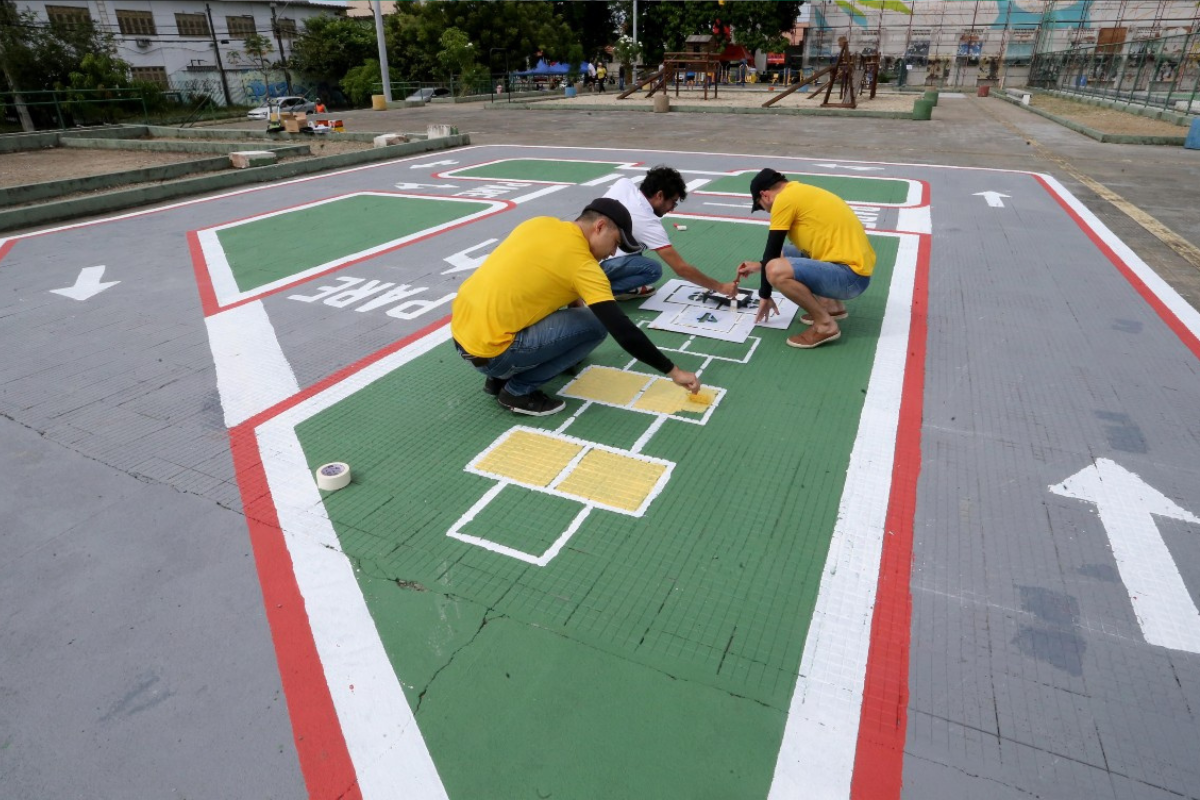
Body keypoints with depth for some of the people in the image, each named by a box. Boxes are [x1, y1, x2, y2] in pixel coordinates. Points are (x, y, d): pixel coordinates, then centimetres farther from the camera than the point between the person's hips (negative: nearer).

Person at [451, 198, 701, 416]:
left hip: (460, 330, 8)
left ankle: (500, 377, 21)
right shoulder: (583, 265, -11)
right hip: (488, 350, -8)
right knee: (595, 324, -5)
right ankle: (518, 391, 1)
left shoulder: (539, 223, 9)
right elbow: (624, 332, -13)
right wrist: (673, 371, -4)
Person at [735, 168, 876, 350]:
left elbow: (771, 252, -6)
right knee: (784, 256, 22)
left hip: (850, 275, -10)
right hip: (856, 263, 10)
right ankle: (831, 304, 18)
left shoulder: (784, 198, -10)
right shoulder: (800, 193, 18)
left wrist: (764, 296, 5)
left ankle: (825, 324, -9)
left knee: (777, 271, -26)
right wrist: (760, 265, 37)